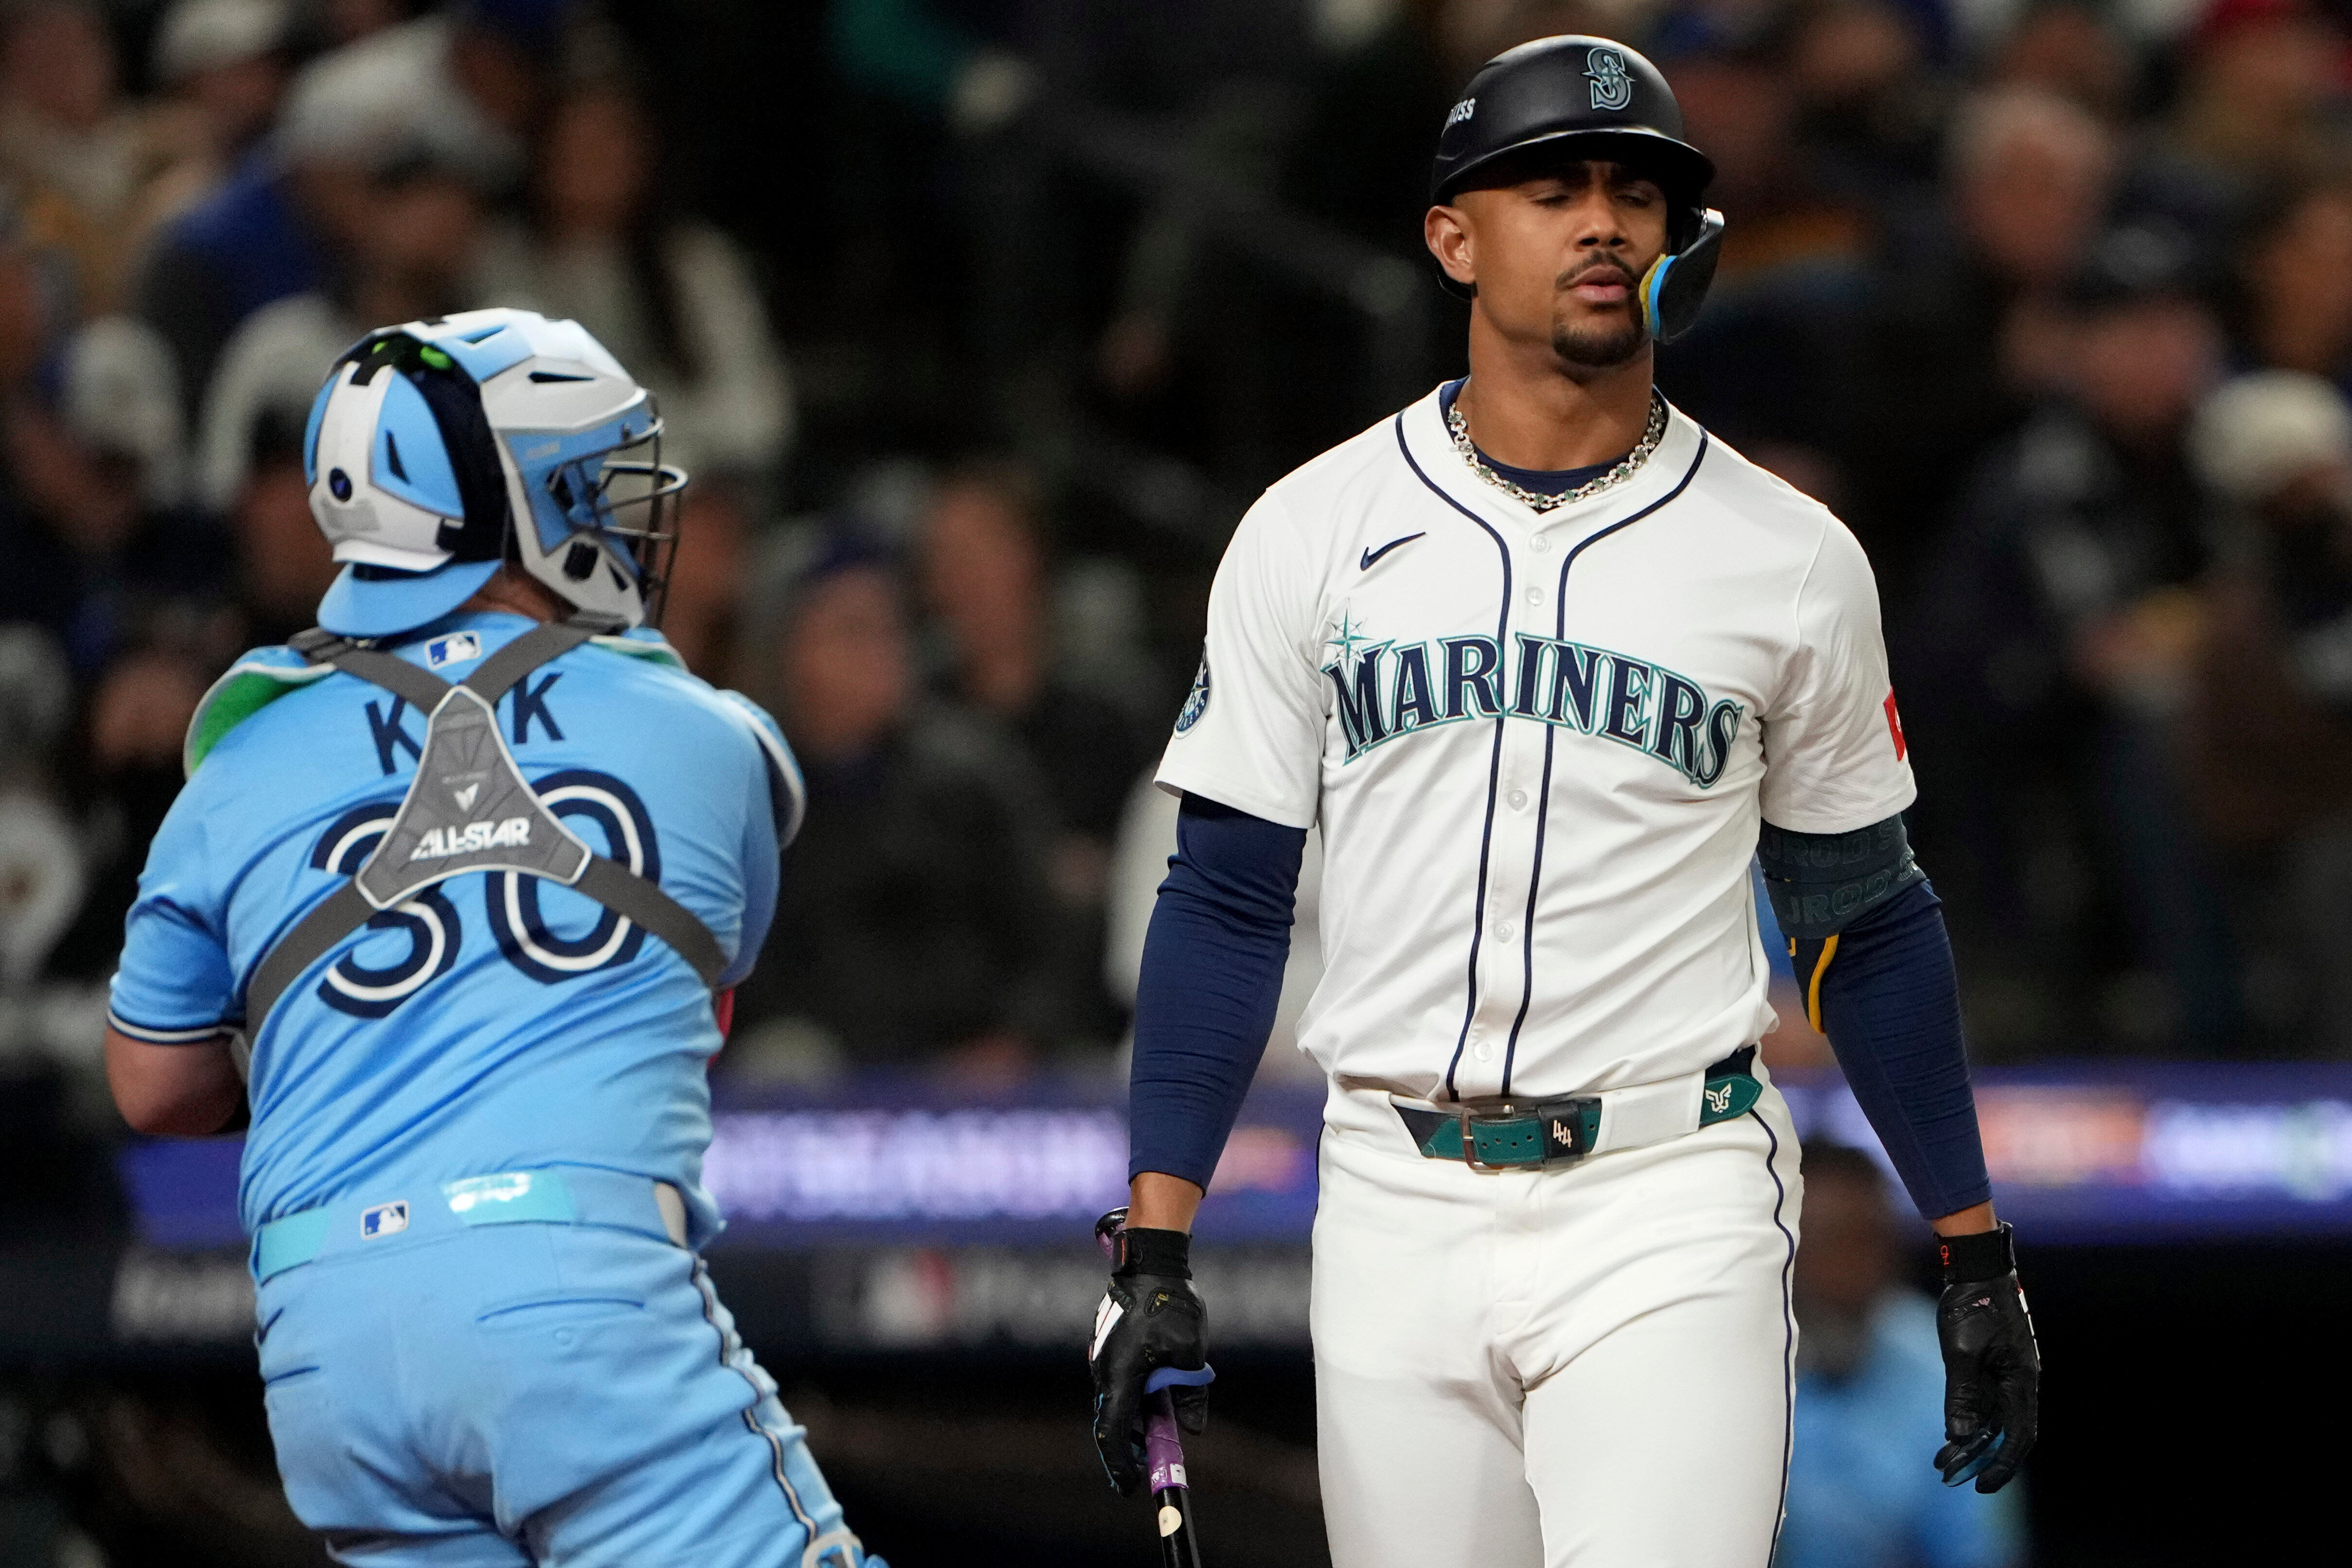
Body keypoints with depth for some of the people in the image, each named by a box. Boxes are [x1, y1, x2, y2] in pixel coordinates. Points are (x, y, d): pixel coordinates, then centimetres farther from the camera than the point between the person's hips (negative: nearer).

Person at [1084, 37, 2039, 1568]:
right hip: (1397, 1211, 2)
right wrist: (1156, 1253, -3)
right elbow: (1226, 898, 4)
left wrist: (1976, 1258, 9)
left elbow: (1867, 922, 11)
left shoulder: (1792, 562, 3)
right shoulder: (1312, 535, 4)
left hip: (1671, 1212, -2)